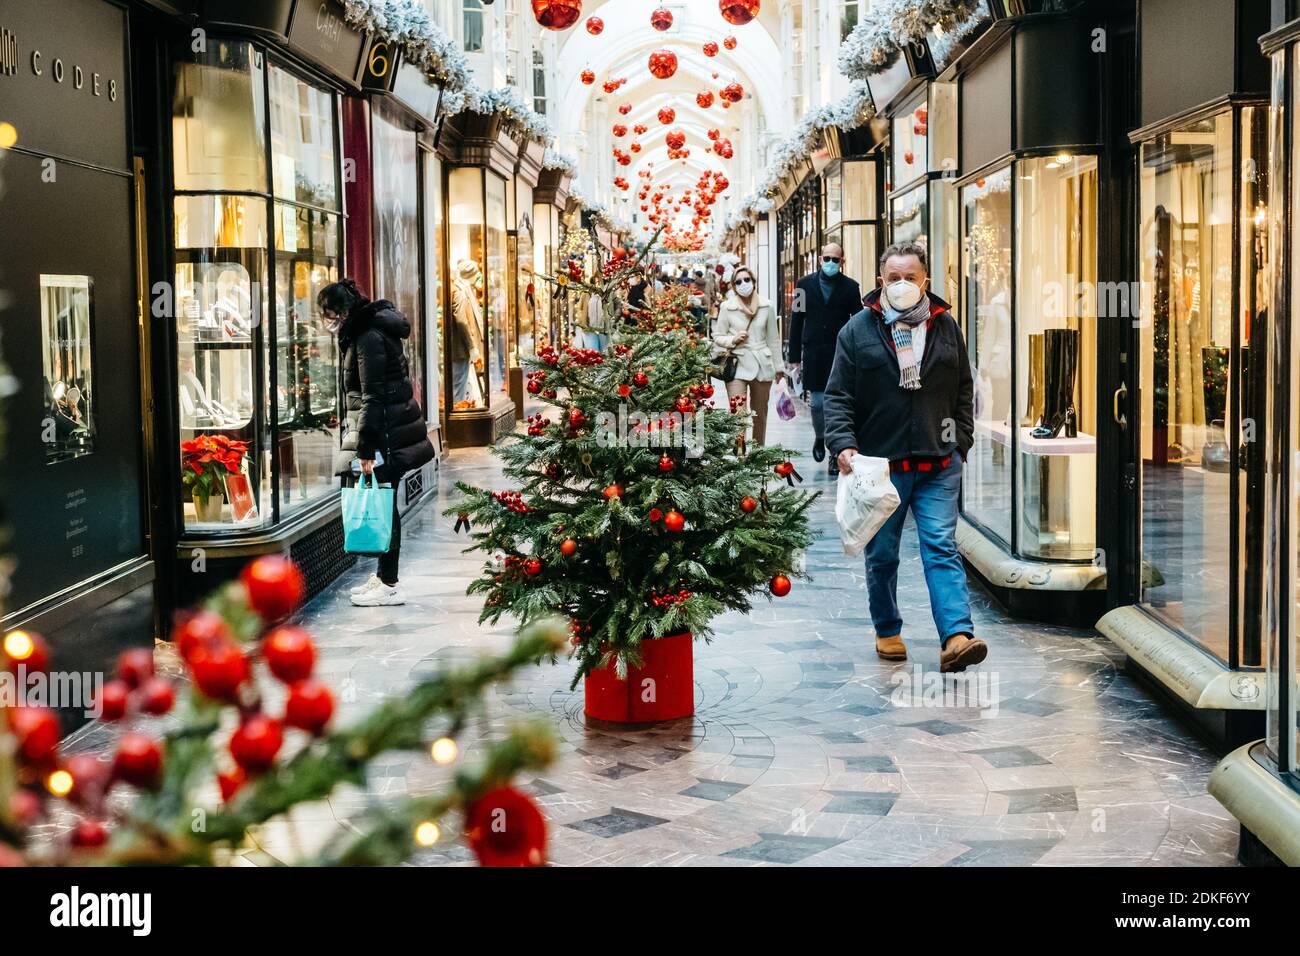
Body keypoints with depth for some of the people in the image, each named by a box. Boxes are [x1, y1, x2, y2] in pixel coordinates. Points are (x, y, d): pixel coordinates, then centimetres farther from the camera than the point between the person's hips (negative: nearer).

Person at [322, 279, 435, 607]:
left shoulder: (368, 338, -16)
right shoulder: (371, 329, 15)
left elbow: (372, 396, -20)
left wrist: (366, 448, -21)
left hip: (384, 431, -10)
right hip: (390, 427, 10)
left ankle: (388, 585, -1)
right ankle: (383, 576, 20)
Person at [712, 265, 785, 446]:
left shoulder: (767, 307, 4)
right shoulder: (727, 307, 0)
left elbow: (773, 339, 10)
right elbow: (717, 336, 6)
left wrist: (779, 366, 12)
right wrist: (733, 340, -13)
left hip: (762, 365, 2)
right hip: (738, 365, -2)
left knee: (760, 413, 10)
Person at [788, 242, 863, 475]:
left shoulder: (850, 287, 2)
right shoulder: (805, 284, 6)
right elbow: (796, 322, 7)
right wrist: (794, 357, 4)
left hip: (840, 354, -2)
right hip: (813, 355, 2)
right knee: (817, 402, 7)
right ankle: (820, 437, 35)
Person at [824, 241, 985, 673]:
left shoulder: (946, 327, 9)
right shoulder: (858, 330, 0)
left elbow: (964, 391, 15)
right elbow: (837, 396, -1)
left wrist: (960, 442, 8)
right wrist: (843, 444, -14)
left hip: (938, 465, 1)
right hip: (880, 464, -1)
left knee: (942, 548, -8)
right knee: (882, 554, 10)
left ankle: (956, 637, -16)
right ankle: (887, 630, 27)